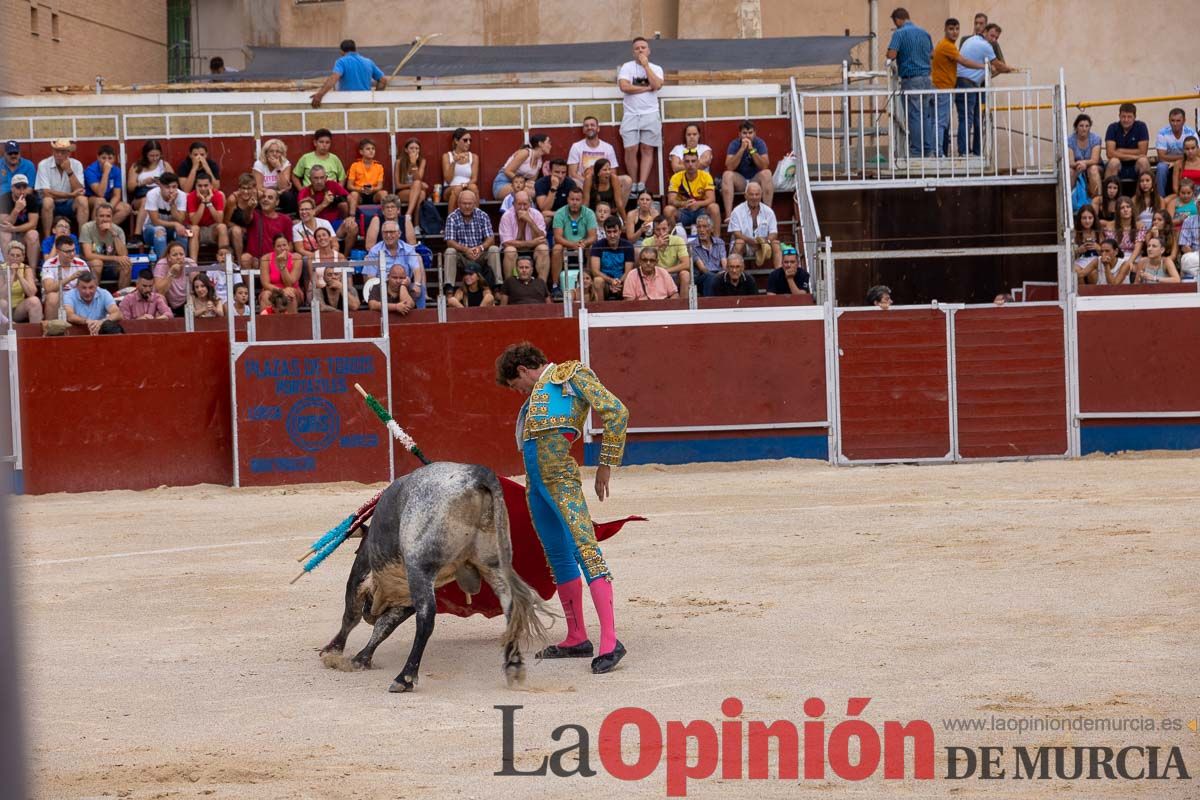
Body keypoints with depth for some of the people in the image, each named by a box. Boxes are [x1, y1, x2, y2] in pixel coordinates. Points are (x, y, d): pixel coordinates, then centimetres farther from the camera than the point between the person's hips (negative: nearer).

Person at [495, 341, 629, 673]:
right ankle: (577, 638, 18)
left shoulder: (573, 375, 4)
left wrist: (605, 464, -6)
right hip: (535, 479, 9)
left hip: (559, 475, -9)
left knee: (585, 547, -17)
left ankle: (610, 641, -26)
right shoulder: (538, 393, 28)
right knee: (557, 556, 11)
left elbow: (616, 412, -6)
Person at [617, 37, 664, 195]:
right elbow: (624, 86, -12)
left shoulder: (656, 69, 11)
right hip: (631, 115, -1)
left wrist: (646, 65, -5)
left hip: (650, 115, 1)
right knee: (631, 150, -7)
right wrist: (646, 88, -7)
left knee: (647, 150, -3)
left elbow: (657, 85, -9)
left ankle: (642, 185, -7)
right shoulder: (627, 67, 5)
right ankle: (633, 185, 3)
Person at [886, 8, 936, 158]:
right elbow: (932, 55, 20)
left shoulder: (899, 34, -8)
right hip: (927, 78, 6)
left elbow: (891, 55, -17)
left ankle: (916, 152, -1)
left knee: (914, 117, -3)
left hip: (911, 80, -6)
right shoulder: (924, 32, 12)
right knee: (928, 116, 8)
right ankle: (930, 149, 8)